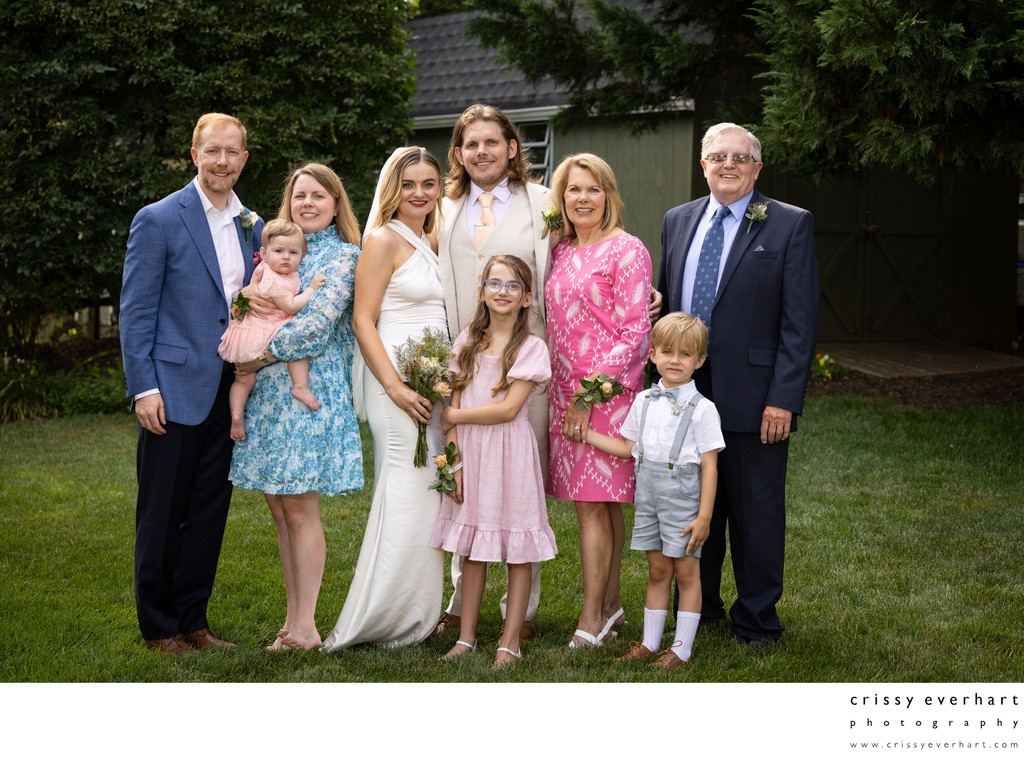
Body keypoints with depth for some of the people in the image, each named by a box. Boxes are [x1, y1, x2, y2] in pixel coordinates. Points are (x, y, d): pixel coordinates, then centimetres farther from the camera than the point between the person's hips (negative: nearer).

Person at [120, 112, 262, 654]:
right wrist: (143, 388, -14)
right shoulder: (158, 221, -6)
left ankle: (192, 620, 22)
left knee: (209, 514, 11)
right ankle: (158, 628, 17)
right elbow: (136, 311, -8)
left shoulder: (253, 226, 11)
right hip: (173, 392, -5)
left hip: (228, 394, 5)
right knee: (162, 516, 5)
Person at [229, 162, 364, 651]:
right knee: (280, 508, 7)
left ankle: (305, 625, 0)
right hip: (267, 393, 6)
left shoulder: (344, 256, -2)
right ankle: (293, 618, 14)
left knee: (299, 508, -6)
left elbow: (318, 323, -13)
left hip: (311, 392, -6)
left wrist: (262, 355, -10)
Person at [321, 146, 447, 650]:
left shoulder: (432, 243, 17)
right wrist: (395, 387, -19)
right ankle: (384, 621, -2)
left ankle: (413, 616, 16)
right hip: (397, 380, -8)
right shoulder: (383, 240, -6)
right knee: (406, 497, -9)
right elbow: (363, 321, -12)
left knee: (425, 499, 9)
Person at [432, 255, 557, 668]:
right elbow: (455, 405, 5)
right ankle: (466, 636, 17)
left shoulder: (531, 347, -5)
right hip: (469, 451, 4)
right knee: (471, 549, 9)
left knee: (517, 550, 1)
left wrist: (454, 416, -5)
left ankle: (509, 642, 7)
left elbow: (509, 408, -13)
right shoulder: (468, 342, 9)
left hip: (509, 452, -4)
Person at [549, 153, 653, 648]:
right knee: (601, 505, 12)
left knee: (594, 504, -6)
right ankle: (610, 604, 20)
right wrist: (565, 395, 9)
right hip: (564, 393, 6)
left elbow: (634, 333, -12)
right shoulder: (561, 253, 13)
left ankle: (592, 617, -1)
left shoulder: (626, 250, -7)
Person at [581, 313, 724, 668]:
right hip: (649, 496, 5)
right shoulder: (644, 401, 6)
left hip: (683, 500, -5)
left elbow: (709, 466, -11)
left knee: (686, 573, 4)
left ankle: (682, 648, 11)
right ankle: (650, 642, 23)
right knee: (657, 572, 14)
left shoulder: (701, 409, -10)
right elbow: (628, 446, 14)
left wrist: (704, 517, -14)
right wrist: (586, 434, 9)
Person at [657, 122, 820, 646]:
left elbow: (800, 322, -8)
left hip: (752, 398, -4)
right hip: (685, 394, 4)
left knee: (757, 514, 6)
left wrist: (784, 400, -15)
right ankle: (698, 606, 32)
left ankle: (756, 620, 21)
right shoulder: (678, 221, 11)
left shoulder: (790, 225, -4)